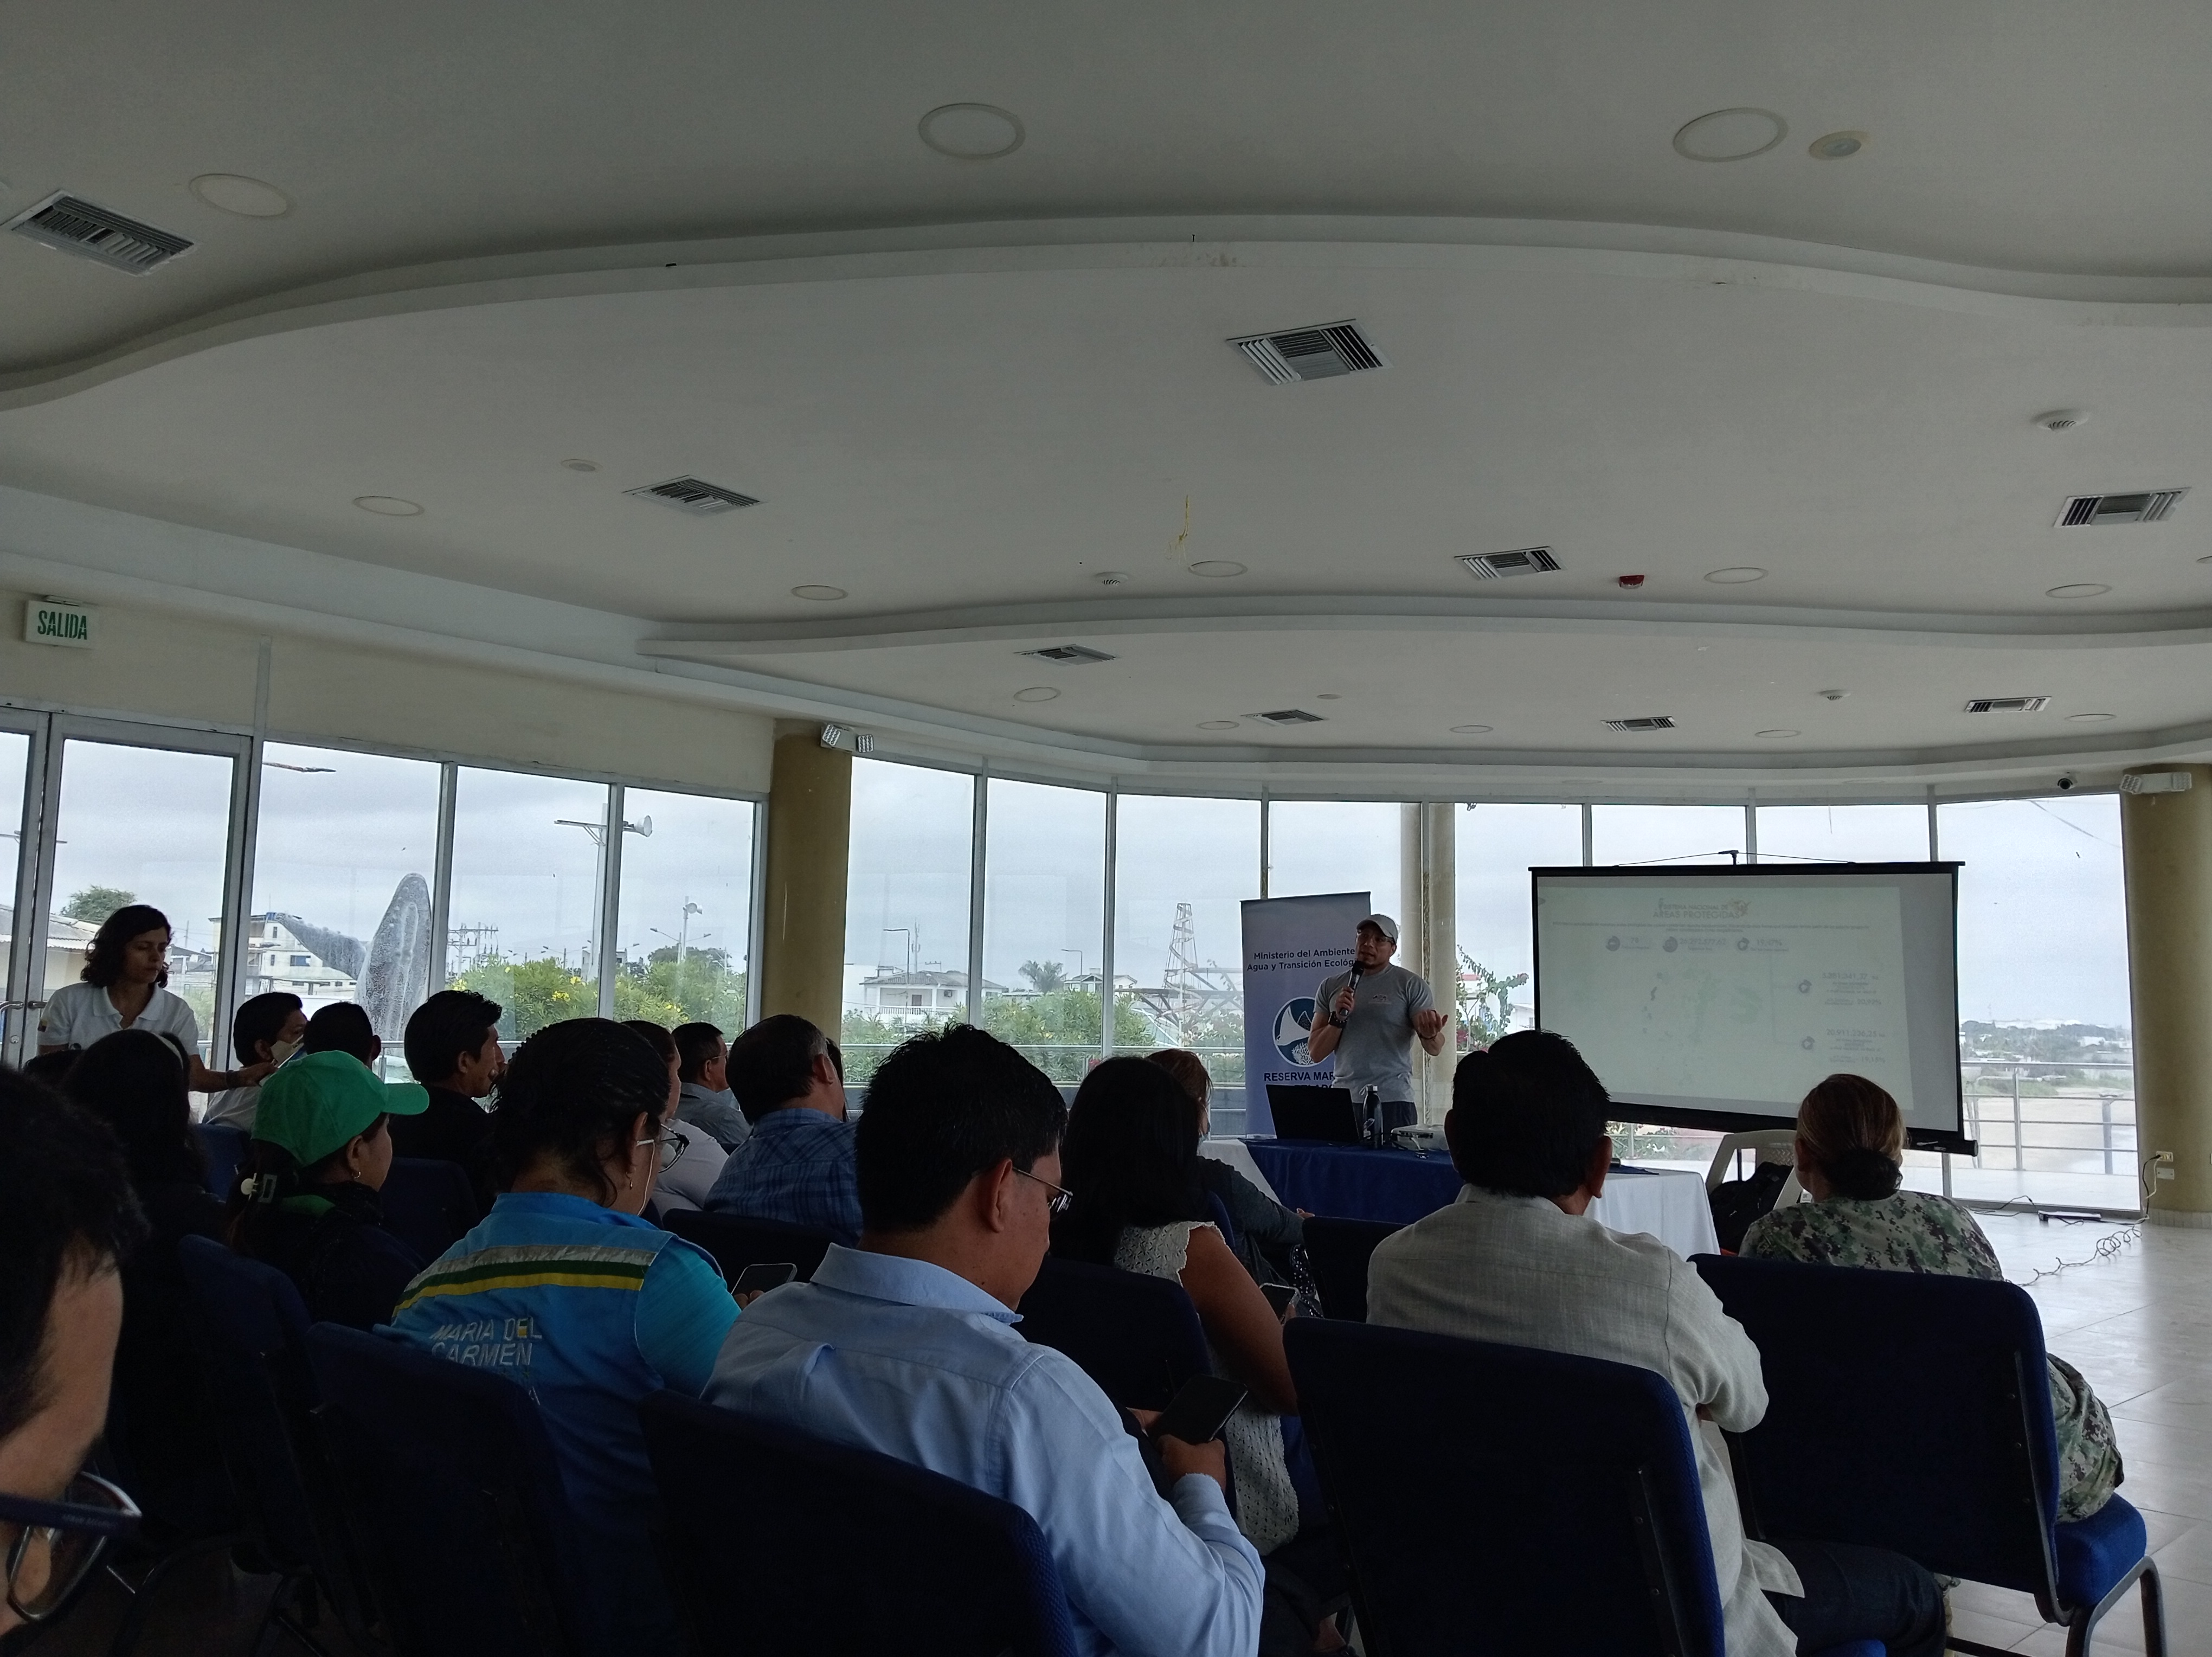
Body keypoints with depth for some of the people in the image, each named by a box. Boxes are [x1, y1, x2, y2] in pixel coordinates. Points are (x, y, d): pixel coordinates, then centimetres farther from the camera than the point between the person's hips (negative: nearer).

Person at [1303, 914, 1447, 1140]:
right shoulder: (1331, 986, 12)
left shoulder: (1411, 985, 3)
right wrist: (1338, 1018, -7)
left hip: (1392, 1103, -2)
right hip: (1343, 1102, 3)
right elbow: (1315, 1053, 9)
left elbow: (1434, 1049, -5)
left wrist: (1430, 1034, -28)